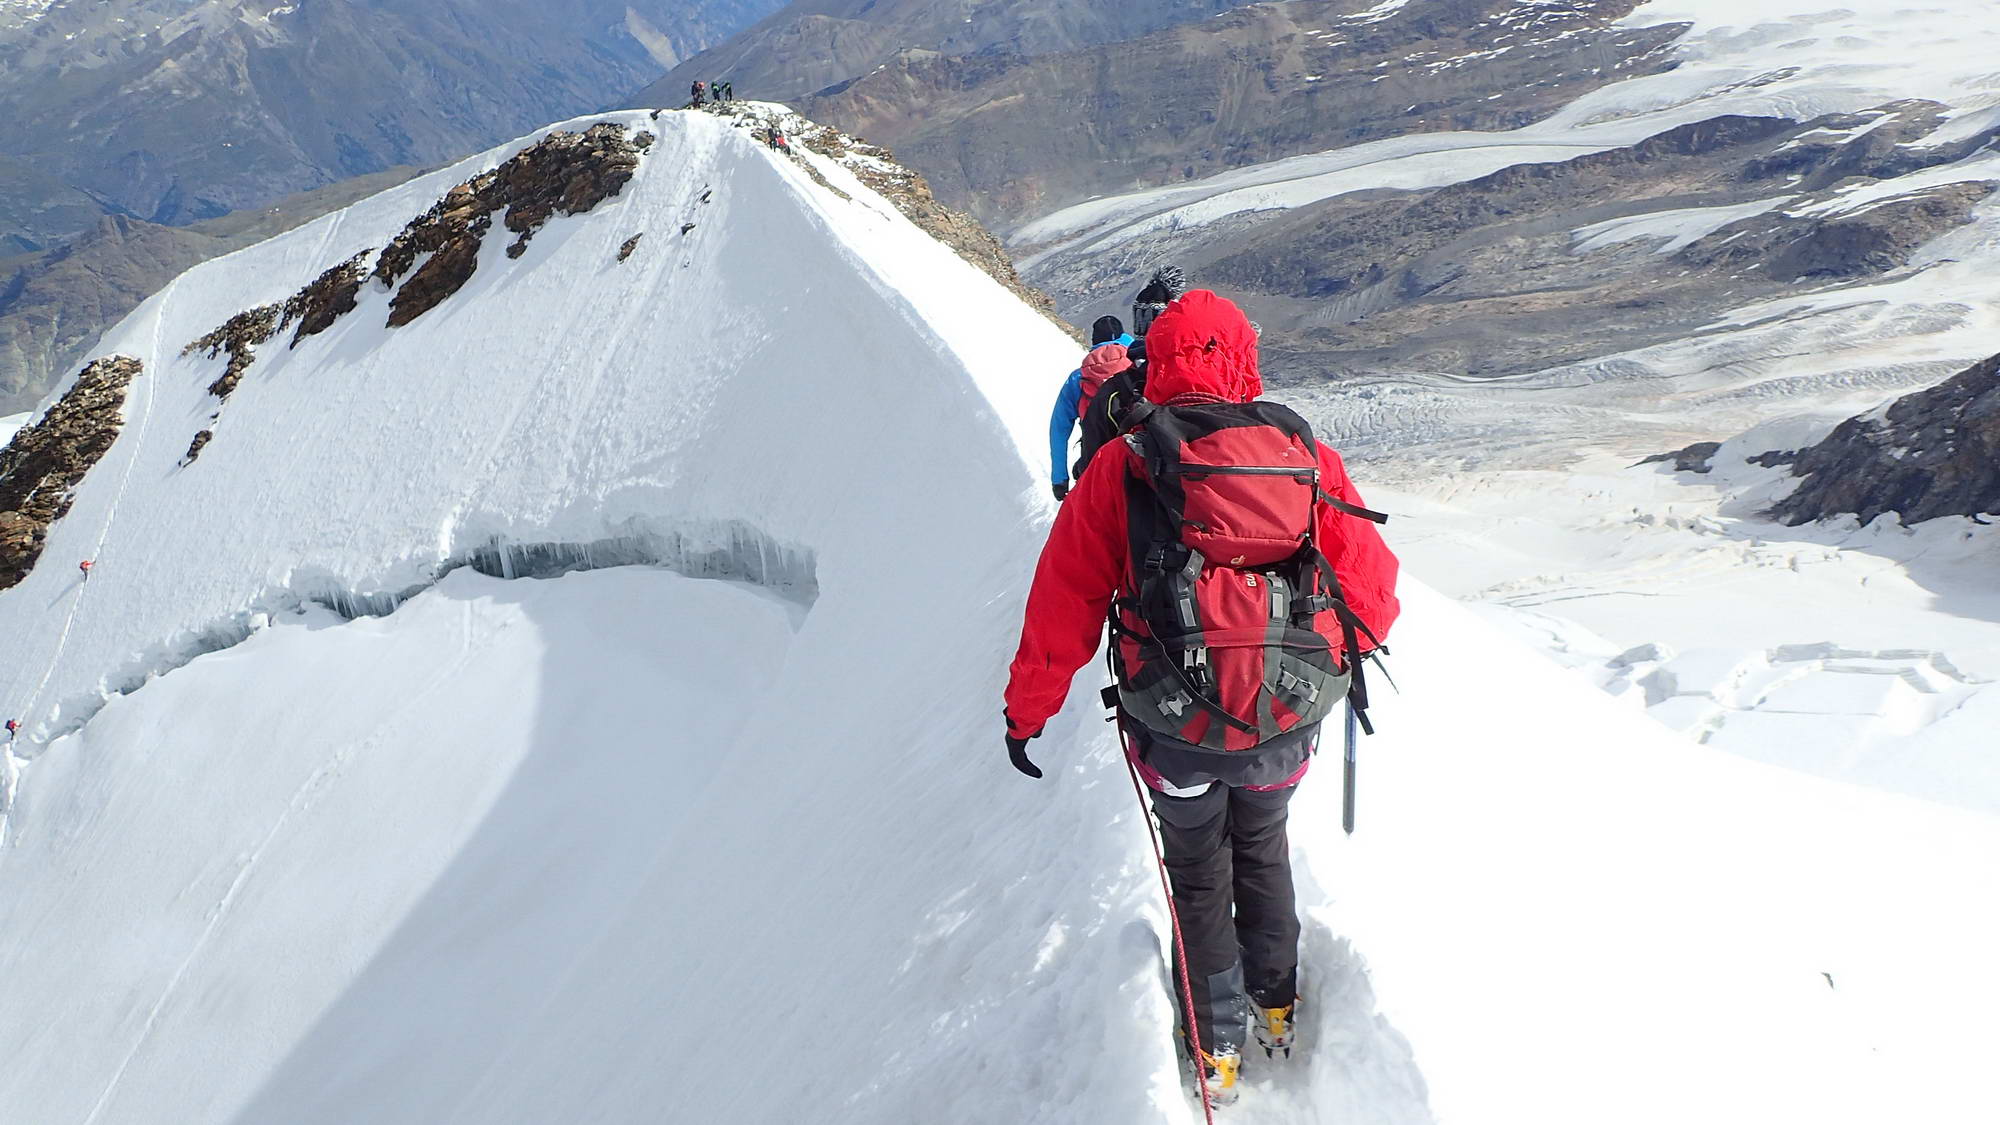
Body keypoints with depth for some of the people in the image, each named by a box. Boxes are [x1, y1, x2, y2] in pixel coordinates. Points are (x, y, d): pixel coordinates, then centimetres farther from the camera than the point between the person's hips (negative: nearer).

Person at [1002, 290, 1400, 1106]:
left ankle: (1219, 1046, 31)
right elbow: (1369, 577, 2)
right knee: (1263, 847, 30)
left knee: (1198, 872, 22)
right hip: (1288, 720, 2)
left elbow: (1063, 602, -7)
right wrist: (1353, 650, 24)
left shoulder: (1120, 470, -11)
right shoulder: (1306, 456, -6)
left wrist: (1026, 709, 5)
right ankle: (1277, 1005, 44)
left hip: (1179, 728, -2)